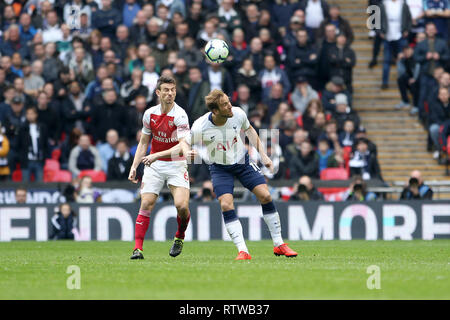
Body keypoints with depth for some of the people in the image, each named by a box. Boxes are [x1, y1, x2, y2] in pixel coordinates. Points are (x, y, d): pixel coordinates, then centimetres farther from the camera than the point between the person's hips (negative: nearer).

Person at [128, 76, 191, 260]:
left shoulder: (179, 115, -15)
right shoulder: (150, 114, 1)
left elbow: (183, 144, -25)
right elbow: (143, 143, 13)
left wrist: (157, 155, -37)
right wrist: (134, 167, 5)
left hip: (176, 165, -3)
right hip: (154, 165, 3)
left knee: (182, 205, -18)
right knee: (146, 205, -10)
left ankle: (180, 236, 11)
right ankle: (138, 248, -7)